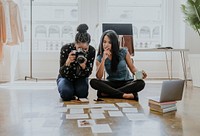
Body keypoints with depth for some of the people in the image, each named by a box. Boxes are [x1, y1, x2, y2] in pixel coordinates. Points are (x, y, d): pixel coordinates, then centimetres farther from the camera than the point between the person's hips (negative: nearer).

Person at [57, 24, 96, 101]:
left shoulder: (91, 51, -20)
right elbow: (62, 74, -23)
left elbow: (87, 74, -15)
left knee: (82, 93, -27)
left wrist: (83, 66, -38)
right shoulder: (66, 49, -25)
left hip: (80, 78, 2)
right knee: (67, 93, -30)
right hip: (66, 78, -1)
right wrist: (68, 62, -43)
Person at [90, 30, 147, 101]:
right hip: (112, 84, 0)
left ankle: (107, 93, -30)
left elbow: (132, 68, 4)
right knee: (93, 82, -28)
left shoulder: (123, 52, -4)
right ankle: (124, 95, -33)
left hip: (126, 82, 0)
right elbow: (99, 77, -14)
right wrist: (103, 59, -22)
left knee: (141, 83, -32)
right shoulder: (100, 58, -3)